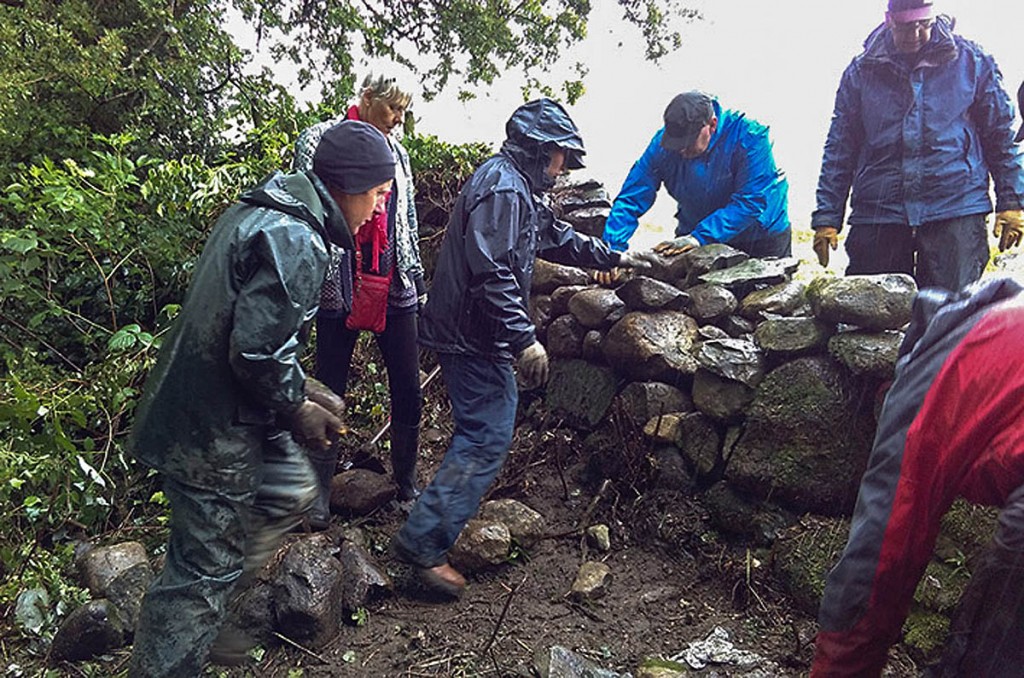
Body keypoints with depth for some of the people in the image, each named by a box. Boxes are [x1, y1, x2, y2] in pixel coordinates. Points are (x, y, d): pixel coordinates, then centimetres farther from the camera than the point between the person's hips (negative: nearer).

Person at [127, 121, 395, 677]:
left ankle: (204, 619, 35)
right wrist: (298, 410, -12)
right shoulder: (297, 244, -24)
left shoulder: (260, 211, 9)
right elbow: (257, 350, -29)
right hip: (212, 432, -10)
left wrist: (300, 390, 12)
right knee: (206, 571, 5)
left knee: (290, 491, 23)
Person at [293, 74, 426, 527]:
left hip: (392, 284, 5)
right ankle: (319, 493, 17)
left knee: (408, 389, 6)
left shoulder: (396, 151, 15)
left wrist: (417, 280, 18)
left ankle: (407, 482, 23)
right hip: (339, 283, -4)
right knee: (331, 390, 4)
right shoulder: (319, 140, 0)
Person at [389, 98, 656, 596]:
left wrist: (615, 258, 34)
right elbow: (492, 273, -26)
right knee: (488, 437, -9)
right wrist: (525, 338, -25)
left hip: (470, 332, 11)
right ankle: (423, 542, -6)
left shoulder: (517, 187, 18)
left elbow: (556, 237, 30)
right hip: (474, 335, -11)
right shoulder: (503, 187, -17)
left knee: (484, 428, 21)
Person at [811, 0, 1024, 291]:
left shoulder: (971, 61, 7)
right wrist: (827, 218, 3)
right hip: (876, 213, 1)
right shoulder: (861, 71, 8)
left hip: (954, 212, -1)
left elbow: (1001, 134, 11)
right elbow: (839, 150, 9)